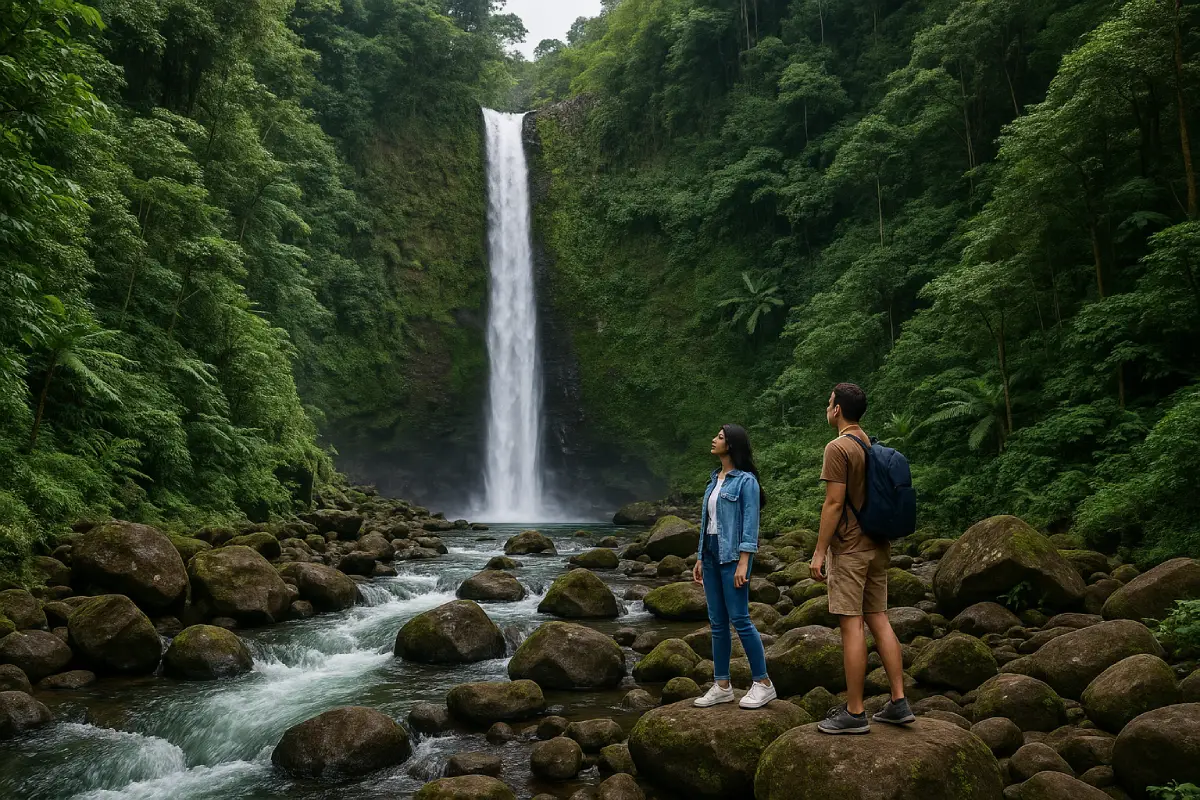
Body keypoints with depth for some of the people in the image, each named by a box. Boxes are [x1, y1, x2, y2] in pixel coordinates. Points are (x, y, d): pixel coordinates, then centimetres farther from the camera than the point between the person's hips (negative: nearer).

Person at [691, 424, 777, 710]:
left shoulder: (746, 480, -8)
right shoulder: (715, 479, 15)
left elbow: (750, 524, -13)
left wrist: (743, 563, -19)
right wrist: (701, 558, 16)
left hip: (733, 554, -8)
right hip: (711, 553, 8)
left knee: (739, 618, -7)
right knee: (717, 621, 8)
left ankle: (763, 683, 5)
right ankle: (722, 686, 15)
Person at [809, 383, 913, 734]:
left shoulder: (838, 448, -14)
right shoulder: (873, 446, 12)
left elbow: (834, 503, -17)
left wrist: (820, 552, -14)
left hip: (849, 549, -9)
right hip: (877, 547, 9)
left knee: (851, 625, -4)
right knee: (879, 619, 12)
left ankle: (854, 713, 1)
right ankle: (899, 703, 14)